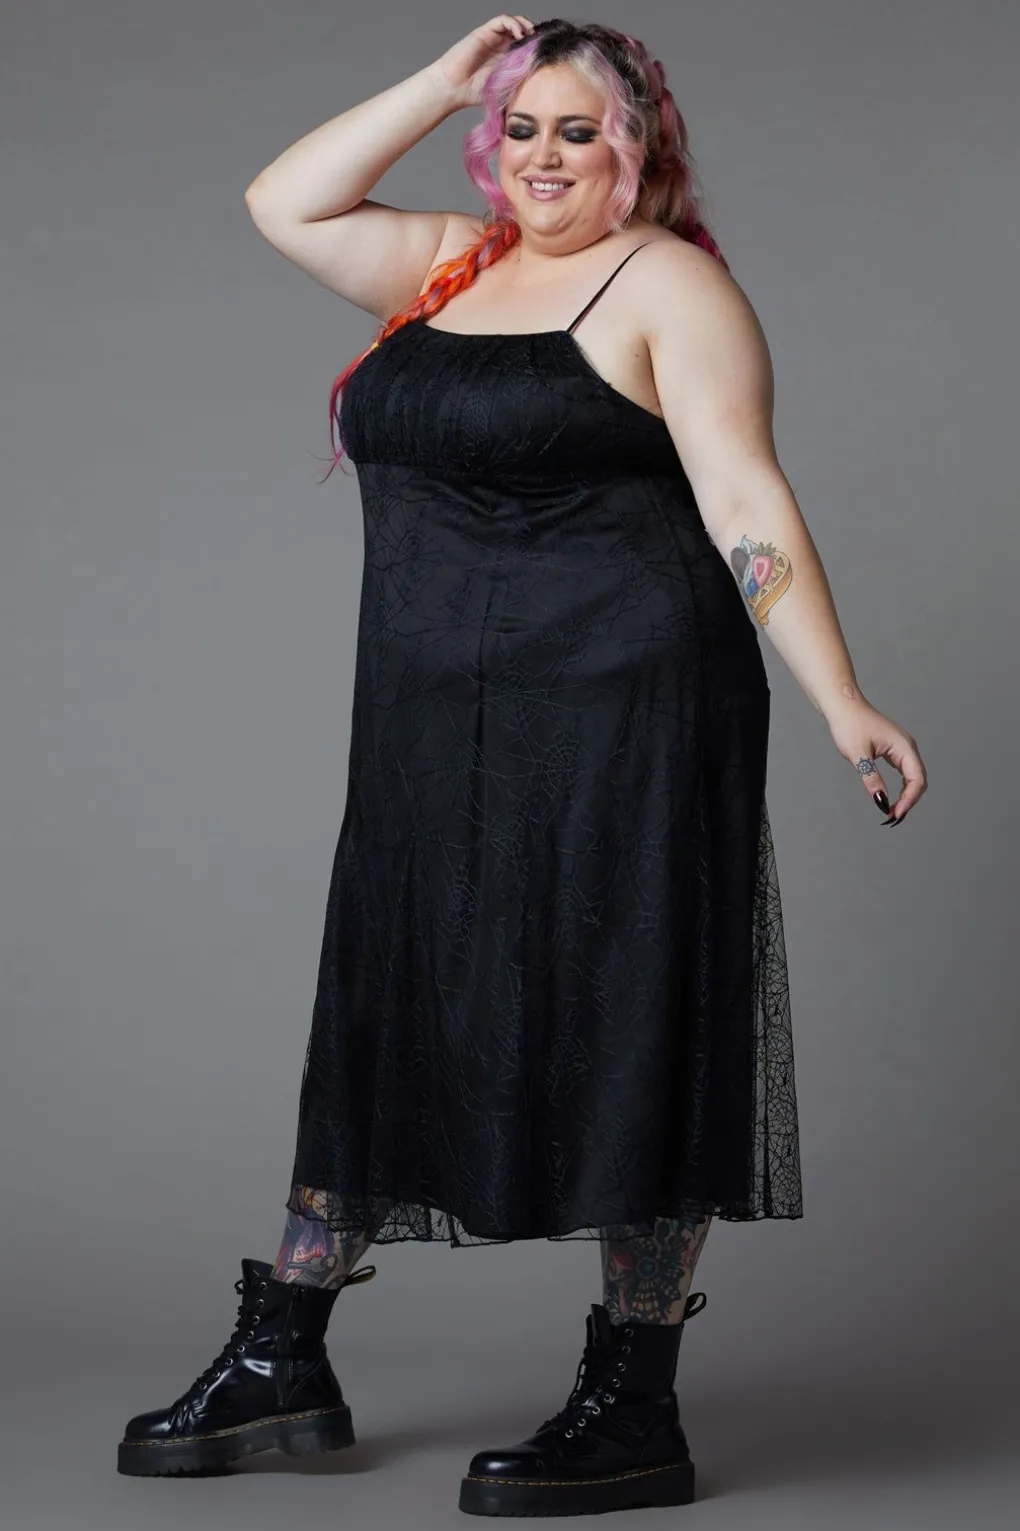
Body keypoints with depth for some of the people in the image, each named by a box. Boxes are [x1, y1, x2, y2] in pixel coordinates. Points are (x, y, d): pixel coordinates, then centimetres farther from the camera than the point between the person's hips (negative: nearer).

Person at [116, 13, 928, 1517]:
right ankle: (281, 1365, 21)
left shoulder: (669, 282, -4)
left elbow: (746, 506, -10)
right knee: (379, 1016, 11)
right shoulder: (454, 264, 17)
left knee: (627, 1040, -4)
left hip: (619, 713, -8)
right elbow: (284, 203, 17)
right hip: (433, 723, 8)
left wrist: (841, 704, -17)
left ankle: (634, 1410, 3)